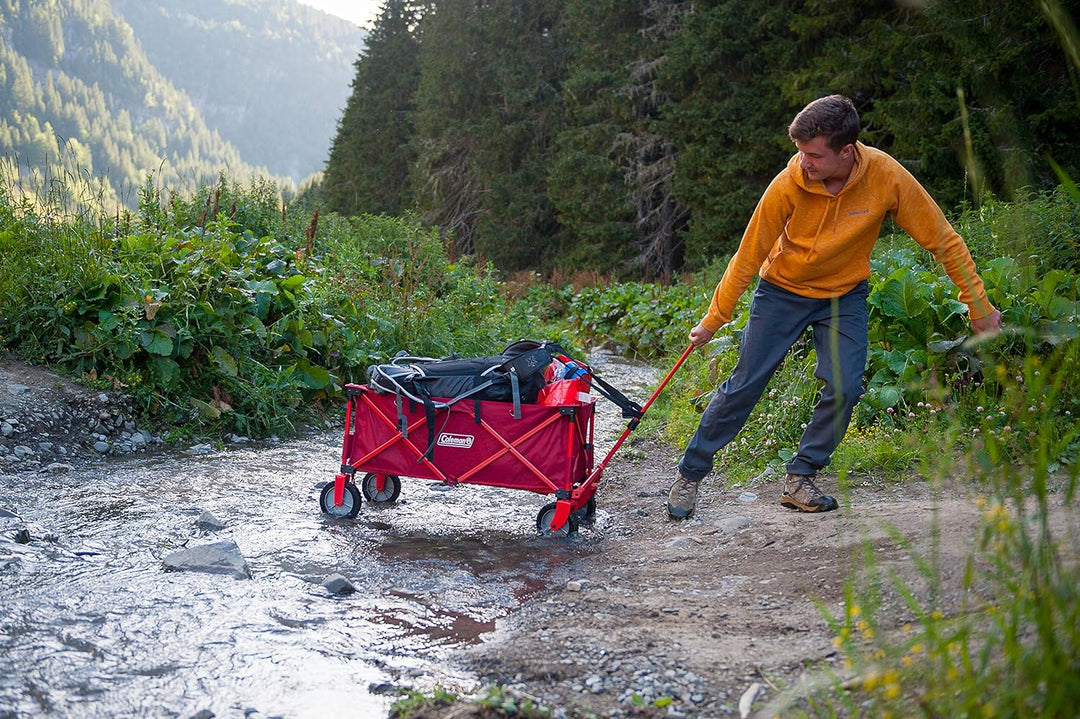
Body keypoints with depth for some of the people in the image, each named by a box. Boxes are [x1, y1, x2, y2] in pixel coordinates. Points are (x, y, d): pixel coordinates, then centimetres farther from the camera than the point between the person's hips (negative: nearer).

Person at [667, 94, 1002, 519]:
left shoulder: (885, 176, -25)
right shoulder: (789, 185, -26)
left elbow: (943, 241, -14)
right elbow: (748, 257, -14)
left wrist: (979, 308, -11)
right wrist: (713, 321, -9)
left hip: (844, 296, 1)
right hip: (782, 291, -1)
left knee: (844, 388, -15)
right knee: (744, 386, -3)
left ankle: (799, 479, 3)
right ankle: (689, 475, 12)